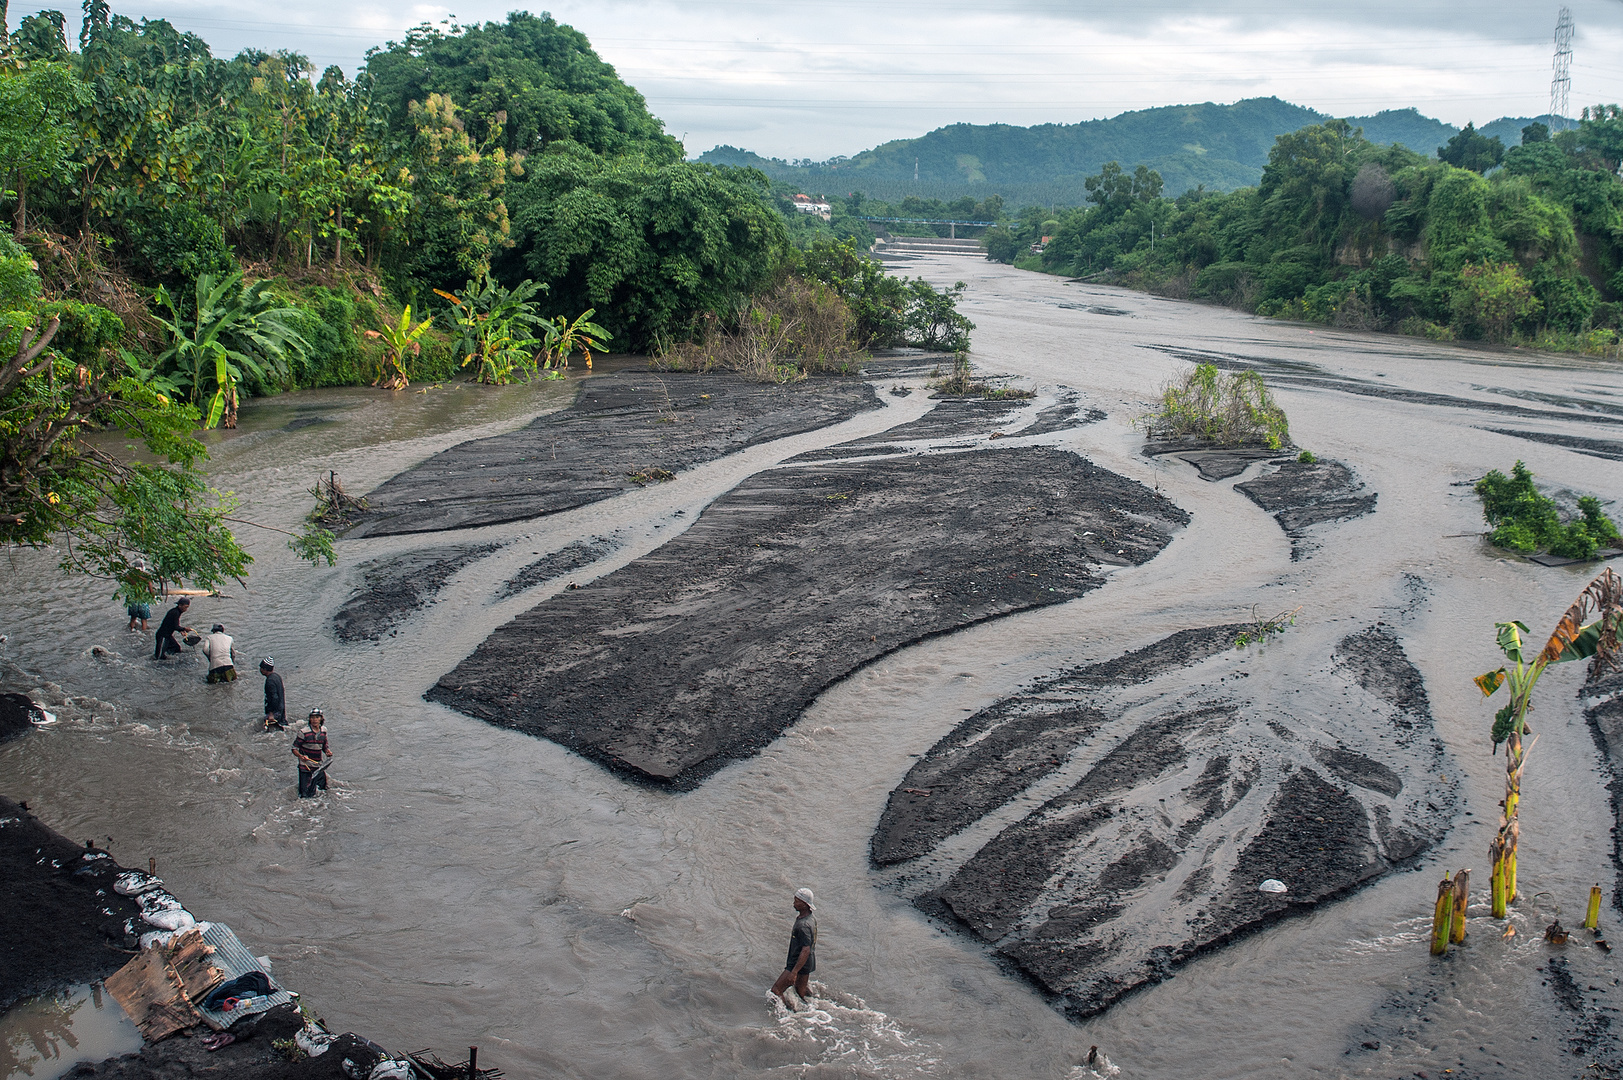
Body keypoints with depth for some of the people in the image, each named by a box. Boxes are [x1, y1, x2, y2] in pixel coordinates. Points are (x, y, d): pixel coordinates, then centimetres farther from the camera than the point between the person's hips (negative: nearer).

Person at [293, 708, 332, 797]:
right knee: (305, 794, -6)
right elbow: (294, 748, -8)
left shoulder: (323, 731, 5)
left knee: (323, 790, 8)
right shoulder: (304, 732, -11)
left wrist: (328, 751, -5)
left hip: (319, 767, 5)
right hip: (305, 766, -5)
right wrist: (301, 756, -27)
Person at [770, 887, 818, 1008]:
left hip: (799, 964, -10)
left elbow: (806, 950, -32)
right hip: (808, 963, 10)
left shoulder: (803, 925, -29)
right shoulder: (811, 918, 2)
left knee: (776, 990, -2)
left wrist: (794, 972, -32)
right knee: (801, 991, 25)